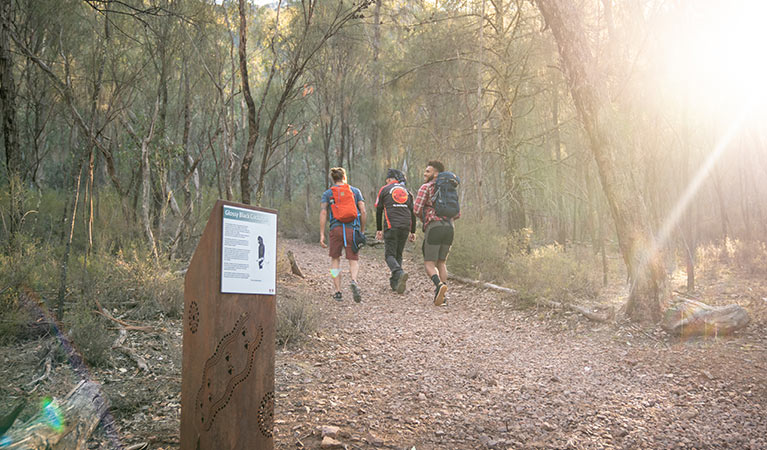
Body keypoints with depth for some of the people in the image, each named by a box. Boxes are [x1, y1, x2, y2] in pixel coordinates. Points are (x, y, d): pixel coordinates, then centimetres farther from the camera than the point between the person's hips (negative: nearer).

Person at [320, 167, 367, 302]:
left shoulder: (327, 193, 11)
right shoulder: (355, 191, 13)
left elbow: (323, 212, -1)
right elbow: (363, 212, 6)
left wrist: (322, 234, -2)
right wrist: (362, 231, 15)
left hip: (336, 228, 0)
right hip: (352, 228, 0)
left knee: (335, 259, 15)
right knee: (354, 260, 5)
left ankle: (338, 292, 11)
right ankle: (354, 281, -26)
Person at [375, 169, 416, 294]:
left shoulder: (384, 189, 8)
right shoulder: (407, 191, 18)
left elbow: (379, 210, 7)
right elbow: (413, 212, 14)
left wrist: (378, 229, 13)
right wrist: (412, 231, 16)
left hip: (391, 226, -4)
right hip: (405, 227, 4)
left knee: (390, 254, -2)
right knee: (398, 254, 14)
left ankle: (400, 273, -29)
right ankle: (394, 282, 14)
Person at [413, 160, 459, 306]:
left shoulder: (425, 187, 3)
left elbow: (417, 209, -5)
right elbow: (457, 214, 20)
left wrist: (423, 220, 15)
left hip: (434, 228, -6)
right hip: (449, 228, 6)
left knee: (429, 264, 1)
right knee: (441, 263, 15)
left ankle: (439, 285, -27)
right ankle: (441, 297, 5)